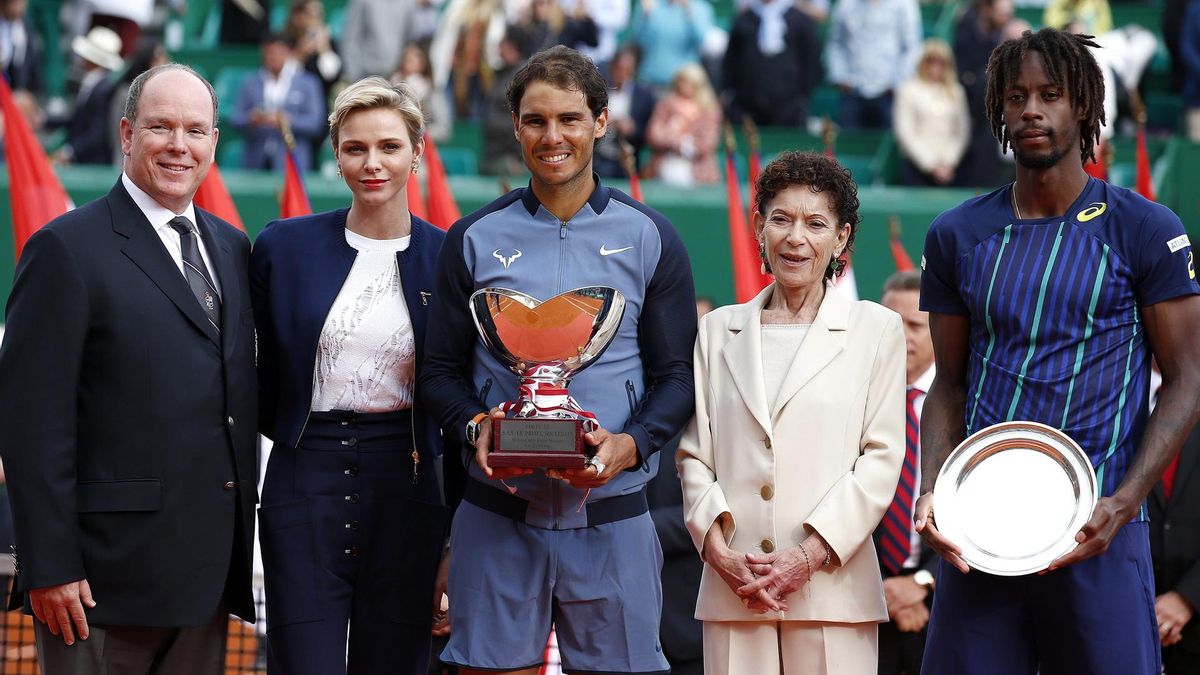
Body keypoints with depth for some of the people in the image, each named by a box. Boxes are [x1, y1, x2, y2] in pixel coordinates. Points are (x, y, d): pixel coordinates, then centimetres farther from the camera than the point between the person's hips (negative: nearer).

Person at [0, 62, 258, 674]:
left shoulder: (232, 249, 15)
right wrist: (49, 569, -16)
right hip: (106, 573, -6)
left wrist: (241, 547, 13)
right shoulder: (67, 249, -7)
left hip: (207, 577, 6)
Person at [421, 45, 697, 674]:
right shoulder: (475, 240, 6)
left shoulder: (649, 239, 4)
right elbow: (441, 370, 9)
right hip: (497, 515, 1)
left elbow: (675, 377, 5)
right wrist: (474, 428, -11)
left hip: (610, 516, 0)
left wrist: (632, 444, -14)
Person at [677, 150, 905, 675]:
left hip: (830, 588, -2)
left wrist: (810, 557, -9)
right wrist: (719, 550, -5)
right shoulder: (719, 330, 15)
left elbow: (881, 459, 1)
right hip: (733, 589, 2)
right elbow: (694, 455, 12)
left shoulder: (875, 330, 8)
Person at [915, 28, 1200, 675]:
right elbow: (949, 385, 14)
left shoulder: (1145, 229, 2)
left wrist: (1125, 502, -12)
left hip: (1098, 525, -3)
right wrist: (931, 493, -3)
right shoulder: (957, 234, 11)